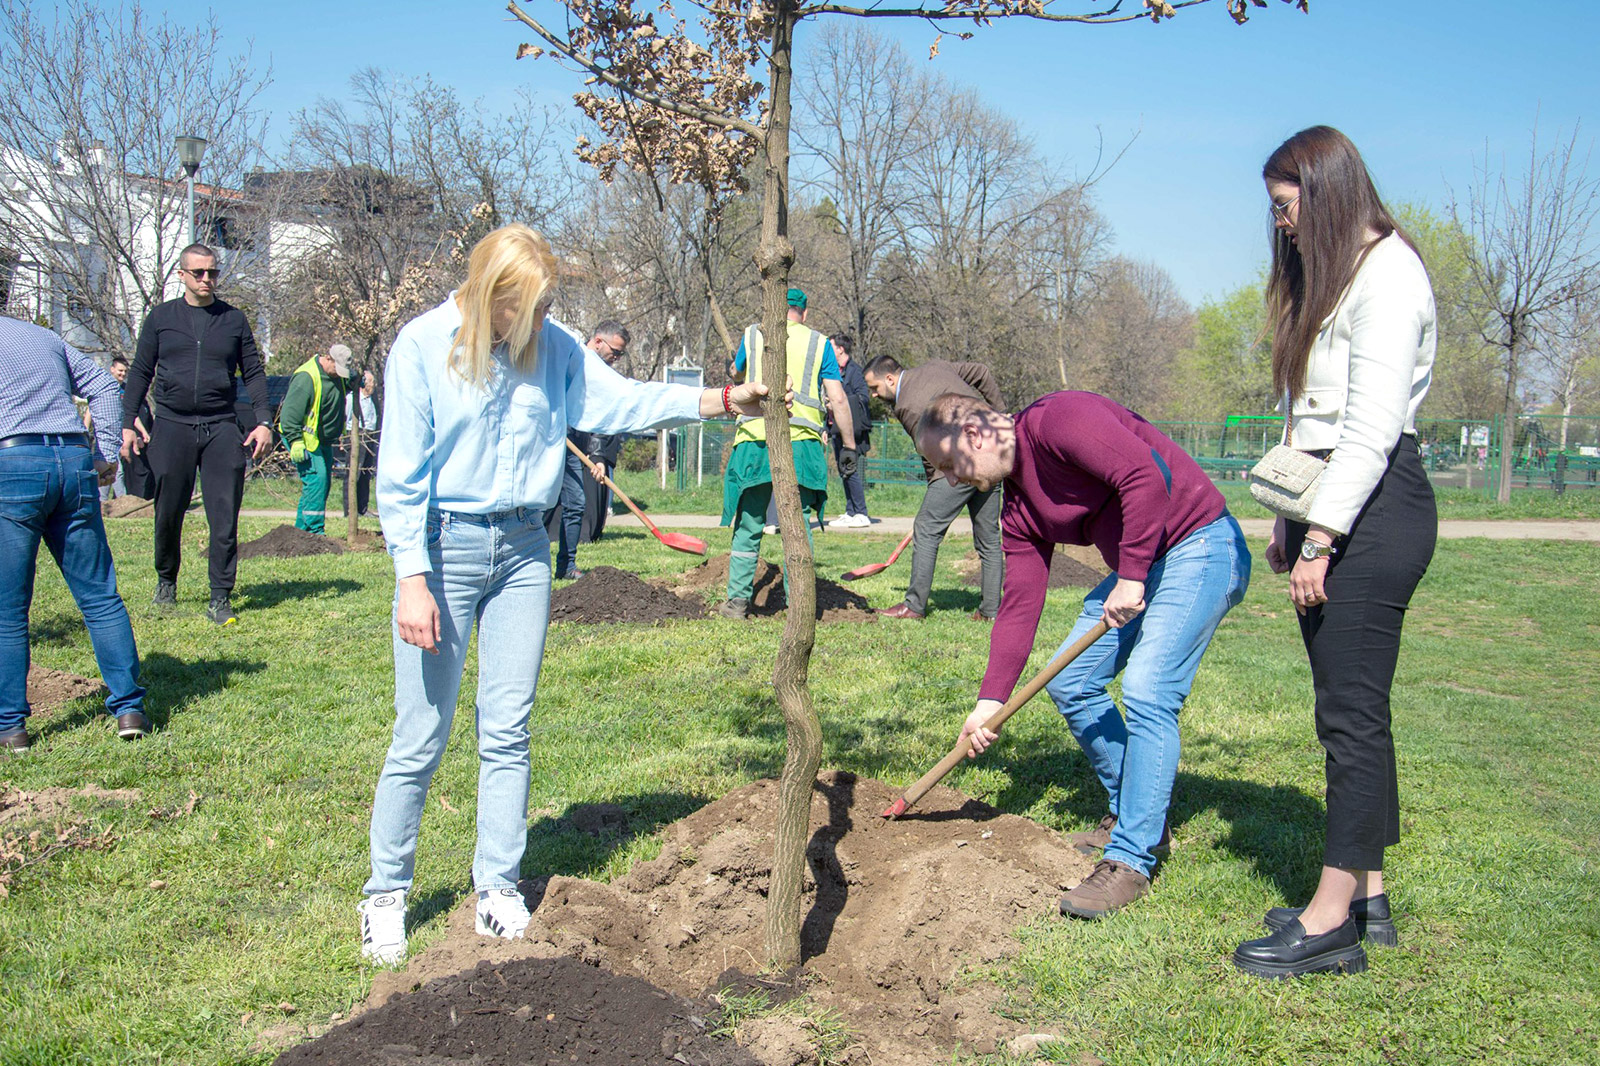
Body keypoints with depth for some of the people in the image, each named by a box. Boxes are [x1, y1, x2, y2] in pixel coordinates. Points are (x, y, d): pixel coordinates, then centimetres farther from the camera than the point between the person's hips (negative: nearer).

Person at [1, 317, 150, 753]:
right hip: (74, 461, 5)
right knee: (100, 596, 7)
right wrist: (106, 454, 14)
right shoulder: (44, 336, 21)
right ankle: (128, 708, 6)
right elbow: (105, 387, 17)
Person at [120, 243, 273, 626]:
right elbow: (140, 372, 11)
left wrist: (263, 422, 0)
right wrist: (128, 423, 5)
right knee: (168, 513, 7)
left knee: (224, 516, -4)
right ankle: (166, 581, 30)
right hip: (172, 427, 0)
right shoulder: (161, 317, 8)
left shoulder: (234, 319, 9)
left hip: (222, 429, 0)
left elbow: (254, 373, 10)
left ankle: (220, 597, 3)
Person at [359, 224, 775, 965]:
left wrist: (720, 400, -6)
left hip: (522, 548, 4)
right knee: (421, 734, 1)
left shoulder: (552, 346, 3)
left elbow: (618, 401, 4)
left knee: (508, 731, 8)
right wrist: (413, 582, -15)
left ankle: (498, 889, 20)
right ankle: (386, 894, 17)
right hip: (445, 545, -4)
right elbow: (401, 478, -11)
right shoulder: (423, 346, -10)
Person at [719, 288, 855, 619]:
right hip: (802, 442, 0)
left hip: (754, 438, 1)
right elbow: (838, 399, 4)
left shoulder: (753, 334, 12)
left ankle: (738, 600, 7)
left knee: (749, 525, 8)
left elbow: (735, 371, 32)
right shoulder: (819, 343, 10)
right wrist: (849, 446, 10)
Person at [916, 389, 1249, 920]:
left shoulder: (1055, 420, -18)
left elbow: (1145, 475, -27)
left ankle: (1132, 859, -10)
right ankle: (1133, 813, 24)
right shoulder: (1018, 511, 8)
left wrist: (1131, 576, -24)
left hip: (1200, 545, -10)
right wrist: (991, 699, 4)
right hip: (1137, 568, 10)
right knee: (1070, 684, 9)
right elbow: (1019, 604, 8)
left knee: (1147, 692, -18)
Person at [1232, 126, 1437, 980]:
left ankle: (1331, 923, -2)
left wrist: (1321, 539, -19)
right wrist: (1291, 522, 14)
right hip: (1327, 505, 10)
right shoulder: (1327, 276, 20)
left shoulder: (1387, 271, -10)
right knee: (1346, 708, 10)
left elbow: (1372, 425, -18)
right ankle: (1366, 896, 18)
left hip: (1374, 508, -10)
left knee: (1353, 710, -7)